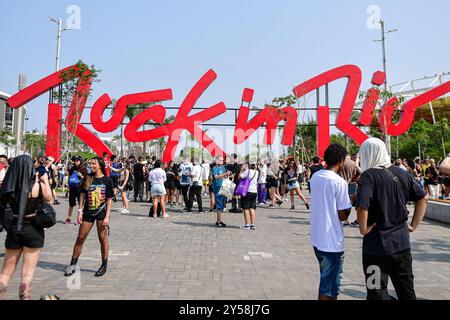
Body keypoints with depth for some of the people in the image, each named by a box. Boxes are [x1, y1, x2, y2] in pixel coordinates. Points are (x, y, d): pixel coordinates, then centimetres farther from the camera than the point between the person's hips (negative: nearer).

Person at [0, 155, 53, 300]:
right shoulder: (39, 185, -14)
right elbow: (49, 200, 2)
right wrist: (46, 181, 9)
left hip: (13, 228, 2)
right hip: (33, 229, -2)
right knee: (28, 272, 9)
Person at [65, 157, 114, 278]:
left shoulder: (107, 180, -6)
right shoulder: (87, 178, 2)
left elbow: (109, 199, -5)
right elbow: (83, 195, 6)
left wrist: (107, 216, -10)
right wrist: (80, 211, -1)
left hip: (101, 212, -3)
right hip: (88, 212, 3)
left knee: (103, 239, 6)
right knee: (80, 238, 7)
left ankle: (104, 265, 19)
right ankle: (73, 265, 20)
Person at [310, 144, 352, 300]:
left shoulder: (315, 177, 3)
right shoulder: (340, 182, -18)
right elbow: (342, 216, -15)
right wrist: (352, 201, 1)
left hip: (317, 239, 7)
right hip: (332, 242, -7)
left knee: (328, 278, 25)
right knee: (328, 285, 7)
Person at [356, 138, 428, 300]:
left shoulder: (369, 175, -16)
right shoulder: (402, 173, 3)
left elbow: (362, 207, -29)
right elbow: (422, 199, 11)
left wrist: (363, 229, -14)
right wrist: (414, 225, 13)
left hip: (377, 245, -6)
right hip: (402, 243, 6)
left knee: (378, 293, 9)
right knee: (407, 291, 21)